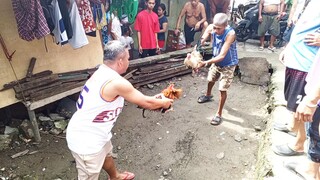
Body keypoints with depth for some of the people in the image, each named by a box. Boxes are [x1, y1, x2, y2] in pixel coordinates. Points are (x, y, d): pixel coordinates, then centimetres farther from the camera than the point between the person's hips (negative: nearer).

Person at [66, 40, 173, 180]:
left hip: (88, 132, 10)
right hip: (86, 140, -10)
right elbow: (145, 103, -15)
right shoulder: (116, 82, -28)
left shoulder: (102, 73, 2)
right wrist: (163, 103, 3)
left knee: (106, 154, 33)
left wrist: (152, 99, 17)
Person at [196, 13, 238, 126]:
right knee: (210, 79, 27)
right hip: (216, 61, 6)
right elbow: (200, 42, -25)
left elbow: (222, 55, -39)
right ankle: (208, 95, 58)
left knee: (222, 89, -3)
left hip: (228, 64, -6)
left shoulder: (230, 34, -36)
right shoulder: (211, 28, -22)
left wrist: (205, 63, -46)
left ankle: (219, 114, 15)